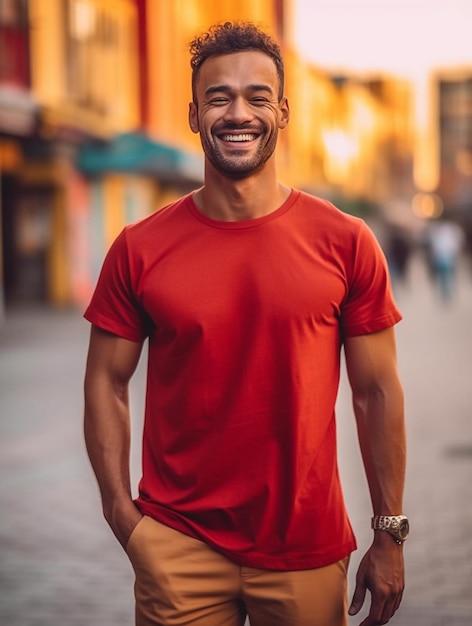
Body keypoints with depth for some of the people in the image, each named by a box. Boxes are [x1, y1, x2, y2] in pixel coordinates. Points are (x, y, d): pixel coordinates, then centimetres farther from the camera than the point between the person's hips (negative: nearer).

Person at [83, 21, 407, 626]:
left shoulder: (346, 243, -3)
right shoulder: (139, 250, -2)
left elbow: (377, 392, 0)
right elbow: (106, 383, 3)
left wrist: (389, 536, 0)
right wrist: (122, 514, -6)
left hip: (308, 549, 0)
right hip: (178, 548, 0)